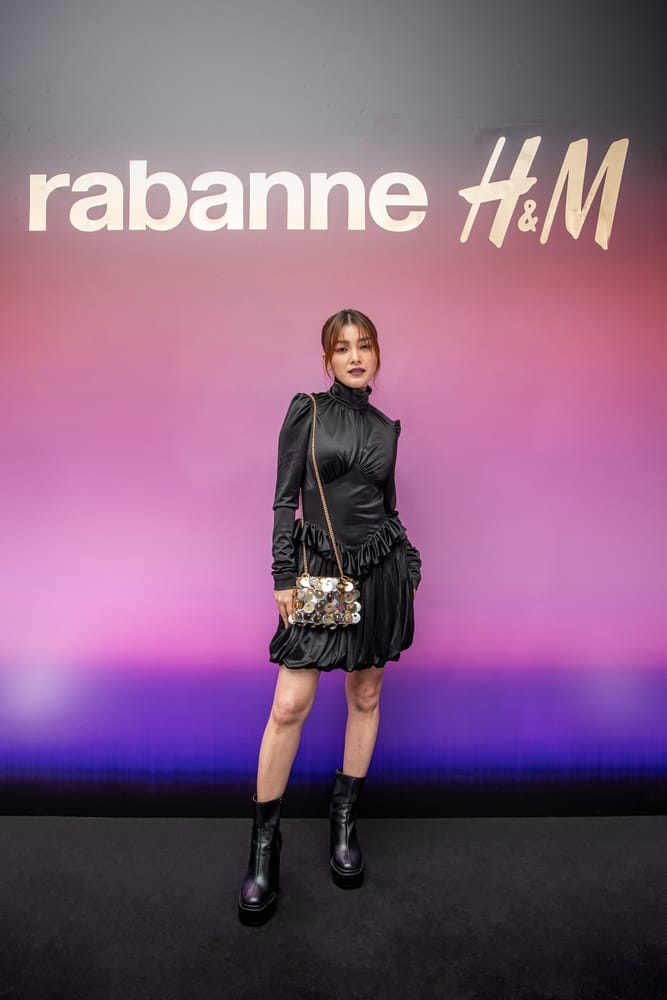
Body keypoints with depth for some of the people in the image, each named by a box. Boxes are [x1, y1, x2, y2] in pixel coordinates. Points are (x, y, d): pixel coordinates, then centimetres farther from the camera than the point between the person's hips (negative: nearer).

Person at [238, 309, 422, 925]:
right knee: (290, 706, -5)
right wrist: (284, 578, -9)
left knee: (366, 697, 11)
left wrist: (410, 569, 9)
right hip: (318, 573, -3)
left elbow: (389, 507, 14)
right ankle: (265, 840, 14)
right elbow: (285, 499, -4)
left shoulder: (386, 428, 9)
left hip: (379, 571, 4)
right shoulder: (306, 410, -1)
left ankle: (345, 819, 31)